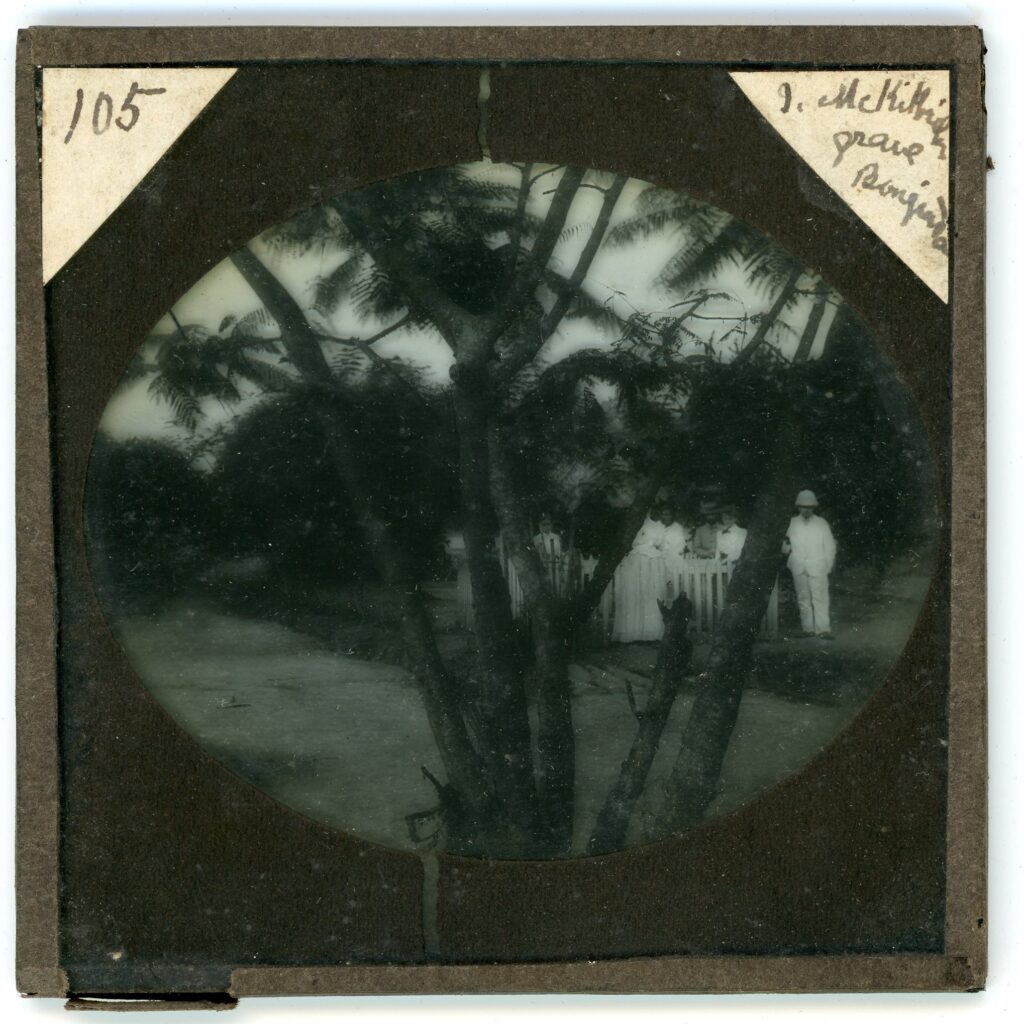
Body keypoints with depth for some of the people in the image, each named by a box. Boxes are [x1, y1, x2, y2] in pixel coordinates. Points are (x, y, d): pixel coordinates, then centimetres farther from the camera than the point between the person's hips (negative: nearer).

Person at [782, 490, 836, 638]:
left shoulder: (821, 524, 4)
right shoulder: (792, 523, 6)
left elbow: (829, 547, 8)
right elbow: (785, 549, 10)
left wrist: (828, 567, 3)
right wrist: (786, 545, -13)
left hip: (817, 569, -2)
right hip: (799, 569, 2)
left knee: (820, 598, -8)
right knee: (803, 599, 4)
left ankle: (823, 630, -11)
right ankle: (808, 629, 9)